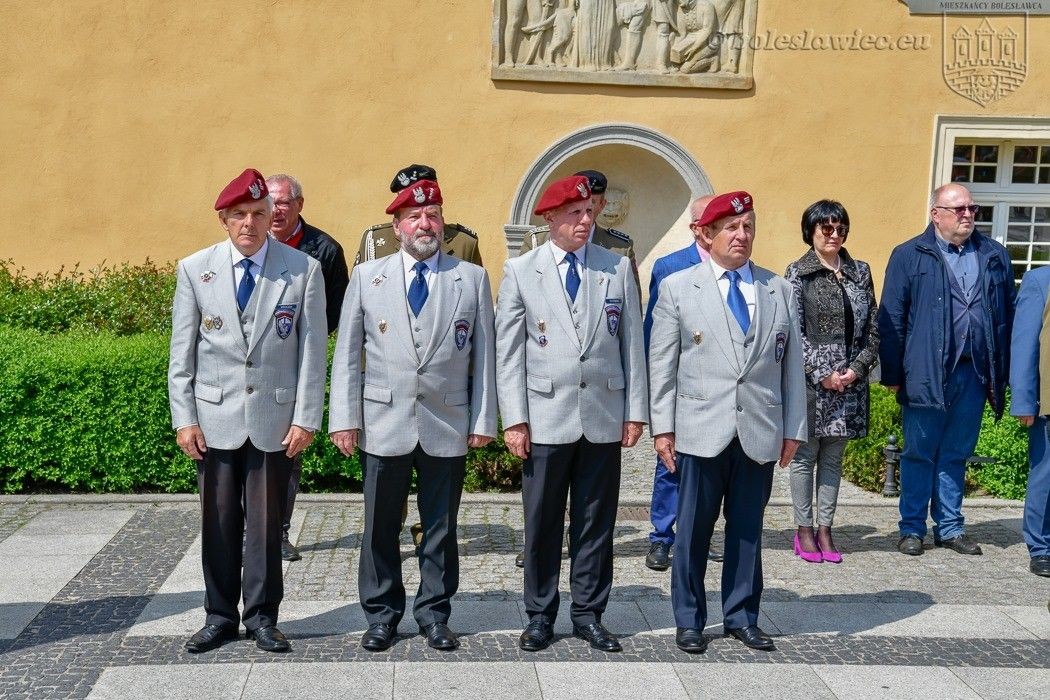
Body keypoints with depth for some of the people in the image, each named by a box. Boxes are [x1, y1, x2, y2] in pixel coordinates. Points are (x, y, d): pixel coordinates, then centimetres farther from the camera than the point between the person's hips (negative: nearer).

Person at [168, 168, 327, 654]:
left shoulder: (303, 270, -2)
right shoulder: (194, 270, 2)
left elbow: (312, 350, -1)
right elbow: (182, 353, 4)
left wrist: (306, 418, -5)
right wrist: (184, 418, -1)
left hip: (275, 417, -1)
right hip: (215, 416, 1)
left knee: (266, 521, 5)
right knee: (218, 520, 8)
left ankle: (262, 617, 18)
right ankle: (220, 616, 22)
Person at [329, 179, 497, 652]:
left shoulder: (472, 279, 6)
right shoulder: (366, 277, 6)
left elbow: (483, 355, 4)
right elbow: (347, 354, 5)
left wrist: (484, 420, 0)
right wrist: (345, 418, -2)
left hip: (448, 426, 0)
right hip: (384, 425, 0)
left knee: (440, 528, 9)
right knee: (380, 528, 8)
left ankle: (434, 614, 23)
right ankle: (381, 615, 22)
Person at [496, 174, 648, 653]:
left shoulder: (618, 269, 7)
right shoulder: (520, 271, 2)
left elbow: (632, 344, 7)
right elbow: (508, 351, 0)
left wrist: (635, 412, 3)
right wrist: (514, 419, -5)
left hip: (604, 418, 2)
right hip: (546, 419, -1)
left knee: (596, 521, 8)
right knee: (542, 523, 6)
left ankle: (588, 614, 21)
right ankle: (540, 616, 19)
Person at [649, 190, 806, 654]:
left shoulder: (780, 290, 10)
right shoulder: (677, 287, 4)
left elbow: (792, 365, 10)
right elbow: (662, 364, 2)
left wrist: (793, 428, 6)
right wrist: (662, 426, -3)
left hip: (760, 433, 2)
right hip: (702, 432, -2)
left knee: (748, 529, 10)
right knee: (693, 530, 5)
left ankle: (742, 617, 23)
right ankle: (689, 620, 18)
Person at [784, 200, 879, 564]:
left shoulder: (860, 272, 10)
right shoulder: (798, 273, -1)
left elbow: (873, 328, 9)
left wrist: (858, 368, -5)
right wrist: (821, 373, -12)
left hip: (850, 382, 4)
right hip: (810, 381, -4)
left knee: (833, 458, 9)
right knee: (805, 456, 3)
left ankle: (824, 530, 16)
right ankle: (804, 531, 12)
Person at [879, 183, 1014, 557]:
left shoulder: (995, 256, 10)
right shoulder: (909, 256, -1)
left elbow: (1007, 316, 11)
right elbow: (891, 320, -2)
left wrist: (1003, 372, 5)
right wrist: (893, 374, -6)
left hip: (975, 373, 3)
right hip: (927, 374, -3)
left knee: (956, 455, 12)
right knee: (919, 454, 5)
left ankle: (950, 527, 22)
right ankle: (912, 529, 14)